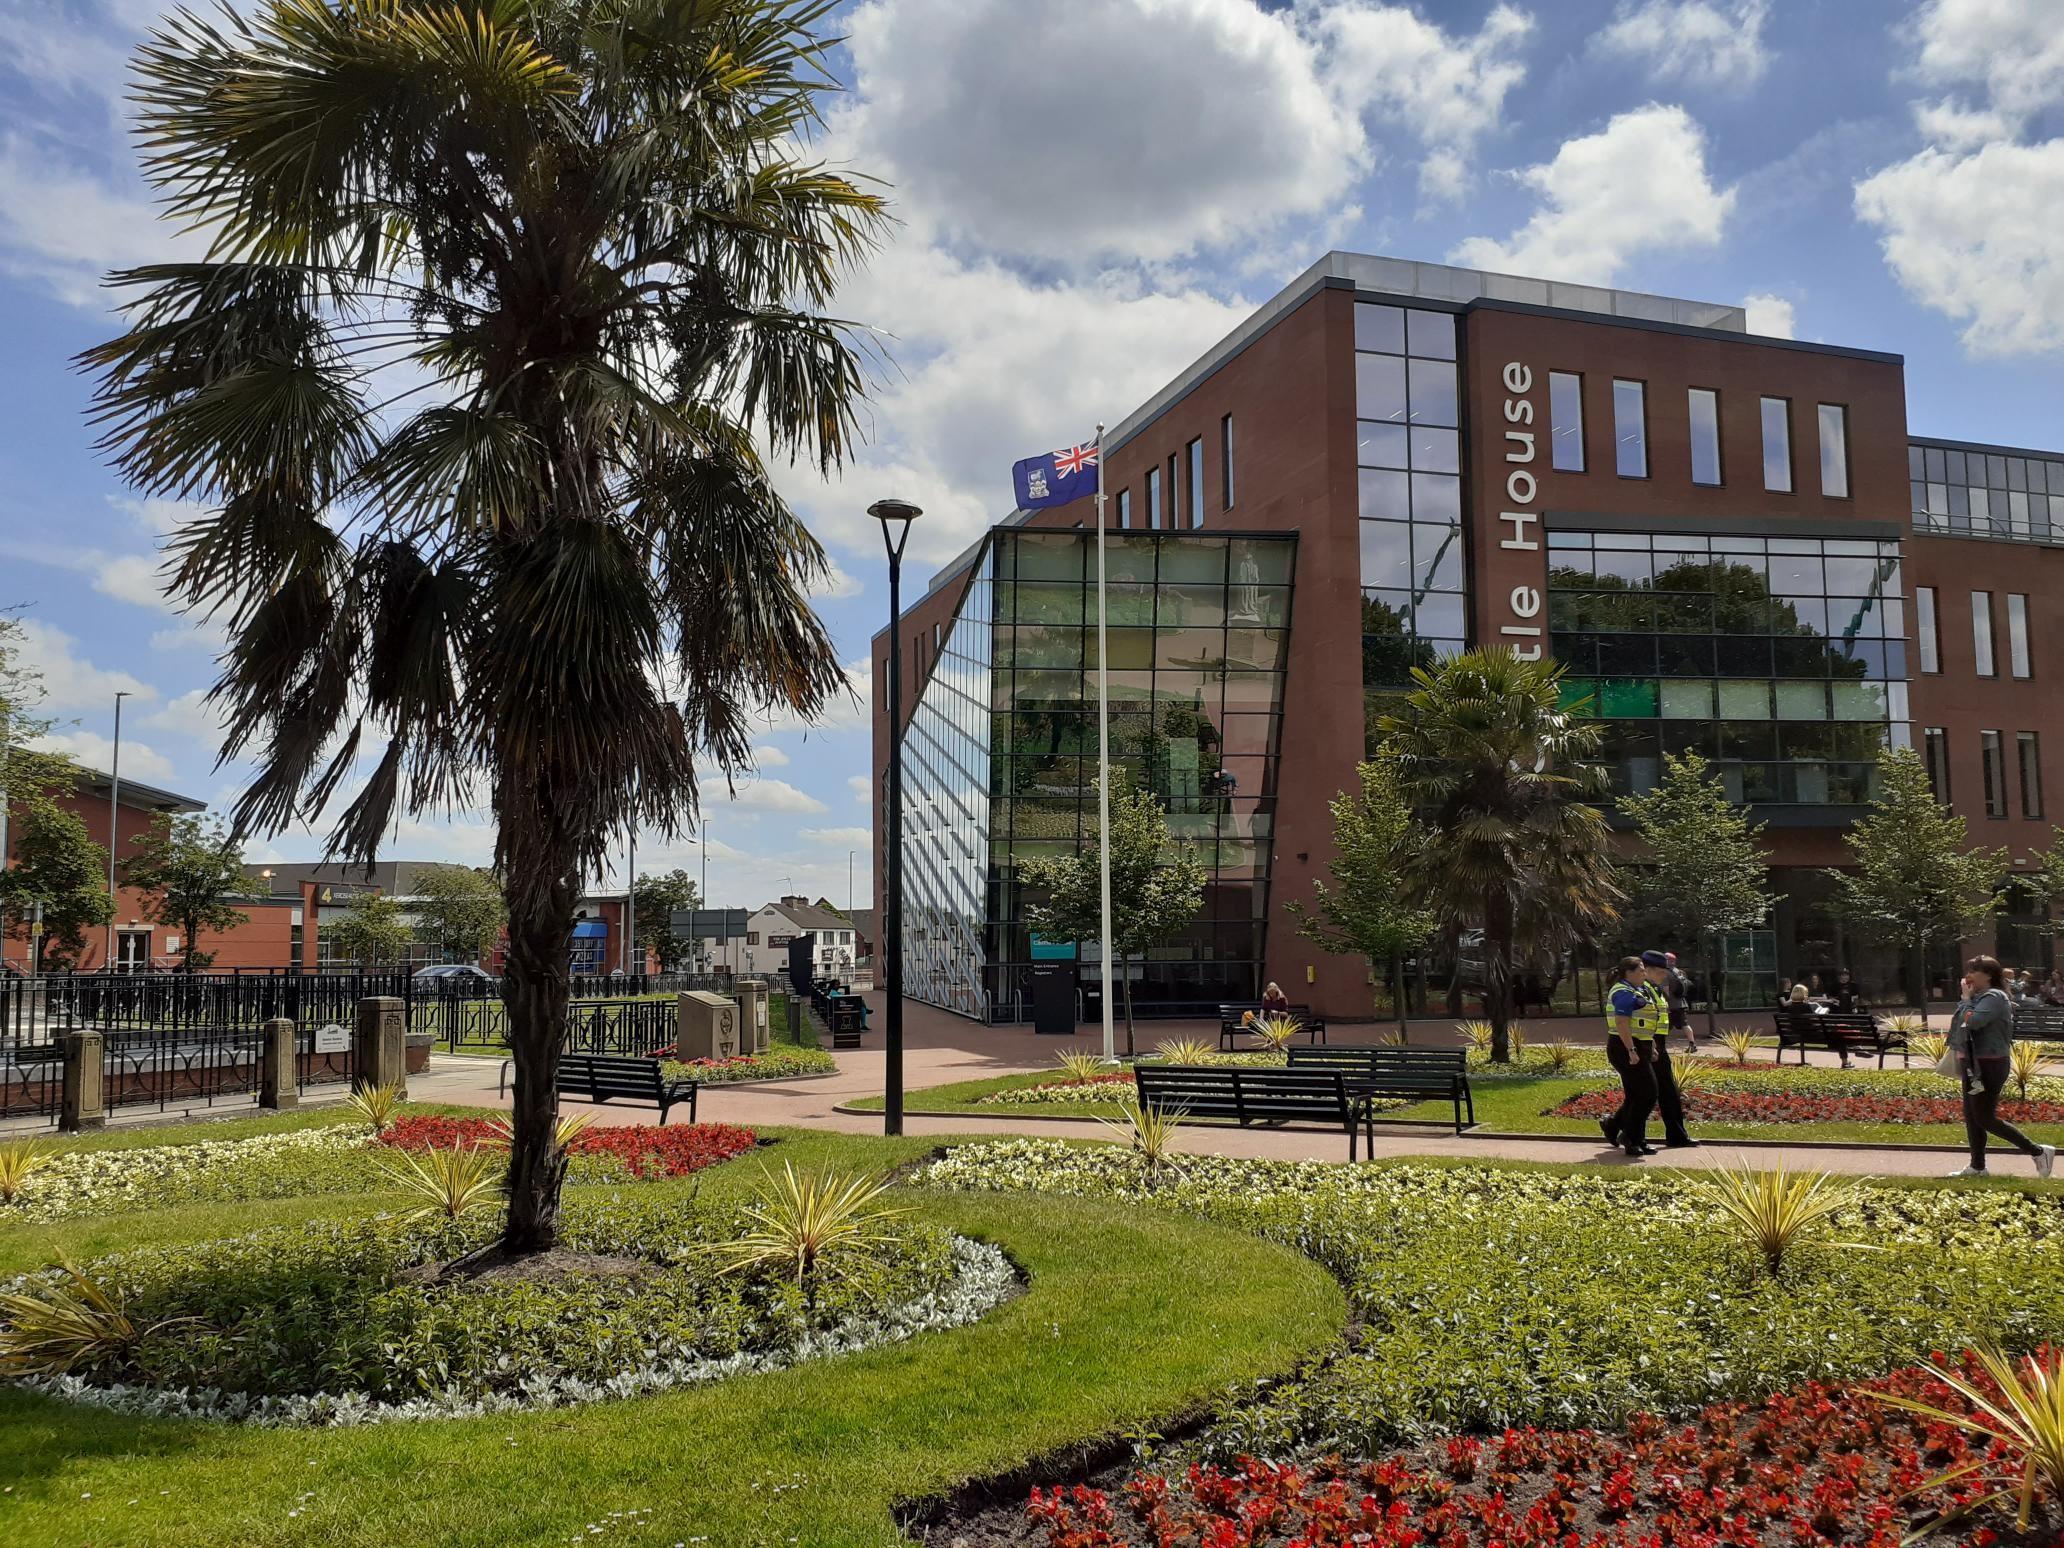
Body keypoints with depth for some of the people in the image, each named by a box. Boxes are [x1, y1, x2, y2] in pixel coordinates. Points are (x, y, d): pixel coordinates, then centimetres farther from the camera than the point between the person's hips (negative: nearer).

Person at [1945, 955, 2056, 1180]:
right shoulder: (1980, 997, 13)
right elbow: (1964, 1023, 14)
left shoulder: (1993, 997, -15)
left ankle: (2039, 1151, 6)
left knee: (1985, 1118, -5)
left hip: (1989, 1066, -10)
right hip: (1974, 1065, 10)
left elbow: (1973, 1021, -27)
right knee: (1971, 1115, 11)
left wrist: (1966, 999, -17)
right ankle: (1977, 1166, 18)